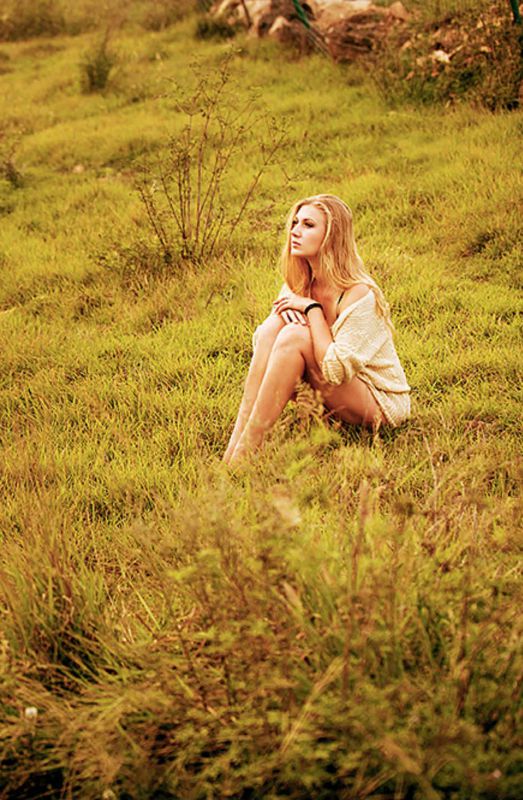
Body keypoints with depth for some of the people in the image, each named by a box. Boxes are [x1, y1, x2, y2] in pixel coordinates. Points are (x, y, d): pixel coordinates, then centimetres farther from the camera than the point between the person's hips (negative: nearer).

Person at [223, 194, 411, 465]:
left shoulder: (358, 294, -22)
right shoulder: (300, 283, 2)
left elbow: (335, 370, -29)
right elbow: (261, 343, 3)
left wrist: (312, 309, -21)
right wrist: (283, 308, -17)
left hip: (381, 403, -7)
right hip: (332, 396, 7)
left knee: (295, 336, -27)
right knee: (272, 326, -15)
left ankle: (242, 456, -26)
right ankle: (233, 448, -23)